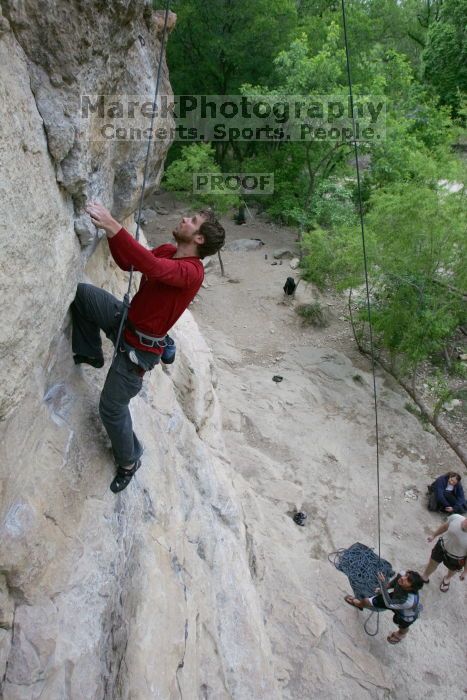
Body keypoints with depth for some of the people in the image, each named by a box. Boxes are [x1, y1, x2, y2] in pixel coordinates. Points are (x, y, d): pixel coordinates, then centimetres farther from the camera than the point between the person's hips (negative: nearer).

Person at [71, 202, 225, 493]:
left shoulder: (193, 272, -29)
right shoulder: (167, 250, -2)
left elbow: (152, 267, -47)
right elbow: (127, 263, 6)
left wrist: (114, 227, -49)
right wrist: (111, 228, -8)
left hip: (139, 347, -8)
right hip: (126, 318, 8)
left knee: (112, 407, 2)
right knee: (82, 292, -4)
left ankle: (129, 461, 30)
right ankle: (91, 354, 14)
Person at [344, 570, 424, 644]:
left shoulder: (410, 601, -50)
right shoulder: (401, 574, -38)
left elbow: (389, 604, -36)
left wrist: (383, 584, -44)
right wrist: (383, 589, -12)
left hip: (406, 616, -4)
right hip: (395, 597, 4)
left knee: (403, 628, 32)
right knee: (367, 602, 15)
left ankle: (401, 634, 72)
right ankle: (359, 604, 54)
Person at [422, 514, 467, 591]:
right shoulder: (455, 518, -29)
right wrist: (433, 535, 8)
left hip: (456, 558, -2)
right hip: (442, 546, 2)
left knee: (452, 570, 31)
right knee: (432, 564, 26)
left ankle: (447, 579, 68)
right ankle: (424, 577, 58)